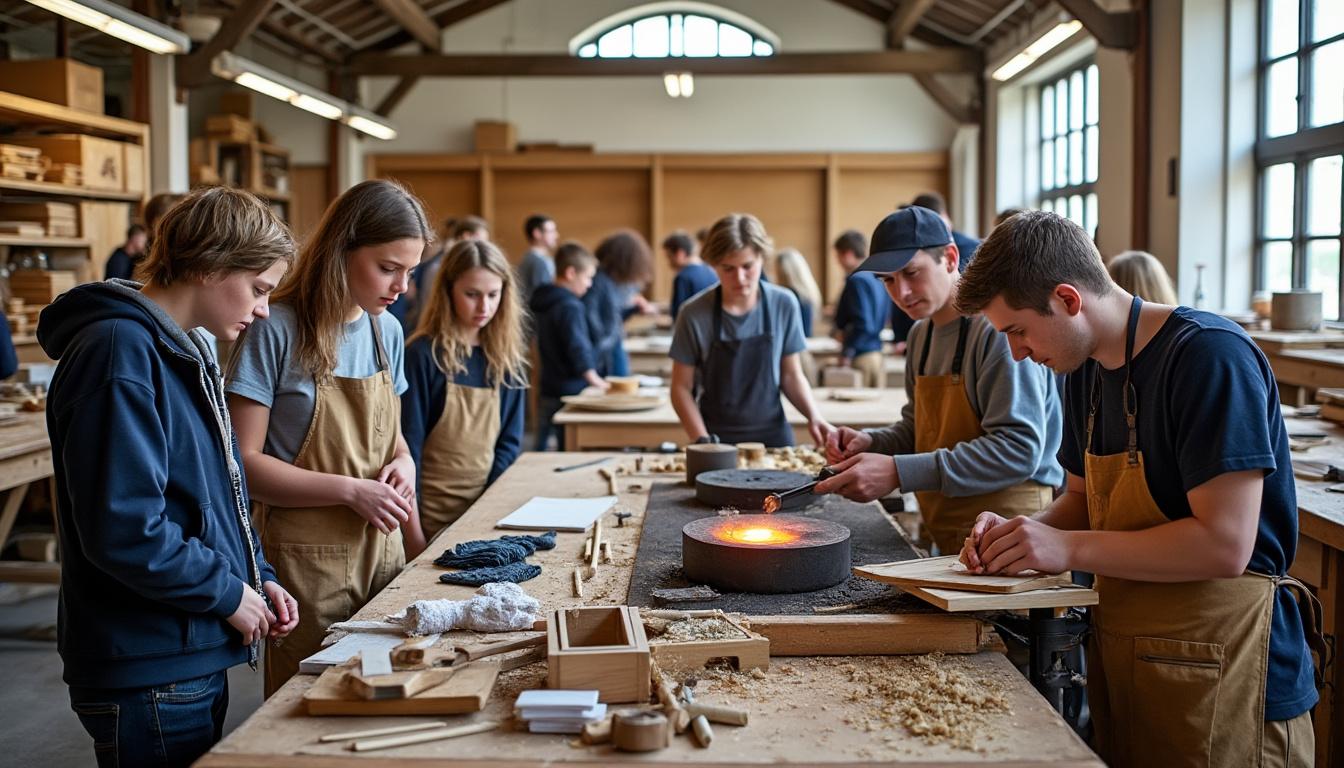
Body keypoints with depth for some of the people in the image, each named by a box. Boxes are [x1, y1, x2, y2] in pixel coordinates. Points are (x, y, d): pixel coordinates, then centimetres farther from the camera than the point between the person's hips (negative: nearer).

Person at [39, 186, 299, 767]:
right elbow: (122, 528, -26)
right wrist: (227, 591, -15)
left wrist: (260, 576, 5)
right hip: (148, 674, -9)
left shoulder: (187, 351, 12)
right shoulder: (119, 351, -20)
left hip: (196, 658, 9)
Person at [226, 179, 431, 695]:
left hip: (383, 552, 6)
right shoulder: (277, 330, -14)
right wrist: (349, 490, -19)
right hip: (309, 561, -6)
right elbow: (244, 462, -14)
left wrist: (404, 463, -3)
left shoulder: (387, 331, 7)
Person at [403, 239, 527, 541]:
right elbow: (409, 443, -10)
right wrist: (411, 521, -12)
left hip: (487, 505, 4)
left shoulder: (507, 357, 3)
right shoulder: (423, 355, -11)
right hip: (433, 513, -4)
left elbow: (510, 440, 4)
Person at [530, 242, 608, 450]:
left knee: (542, 448, 12)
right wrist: (593, 377, -17)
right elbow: (577, 345, -24)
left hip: (548, 392, 9)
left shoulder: (544, 302, 13)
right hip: (570, 393, -9)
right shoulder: (570, 306, -17)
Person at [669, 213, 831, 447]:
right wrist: (703, 441, -14)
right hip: (717, 439, -1)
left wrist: (813, 415, -11)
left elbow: (791, 375, 4)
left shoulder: (784, 305, -5)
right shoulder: (694, 314, -10)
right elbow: (682, 388, -4)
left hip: (773, 434, 2)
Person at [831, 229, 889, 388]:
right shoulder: (877, 277, 11)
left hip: (860, 358, -9)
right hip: (876, 355, 9)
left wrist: (846, 355, -14)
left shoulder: (857, 280, -15)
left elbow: (863, 325, -20)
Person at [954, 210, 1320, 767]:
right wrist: (1017, 533, -3)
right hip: (1120, 656, 8)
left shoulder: (1210, 355, -20)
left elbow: (1225, 545, -25)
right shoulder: (1087, 367, 7)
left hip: (1219, 674, -8)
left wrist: (1068, 548, -21)